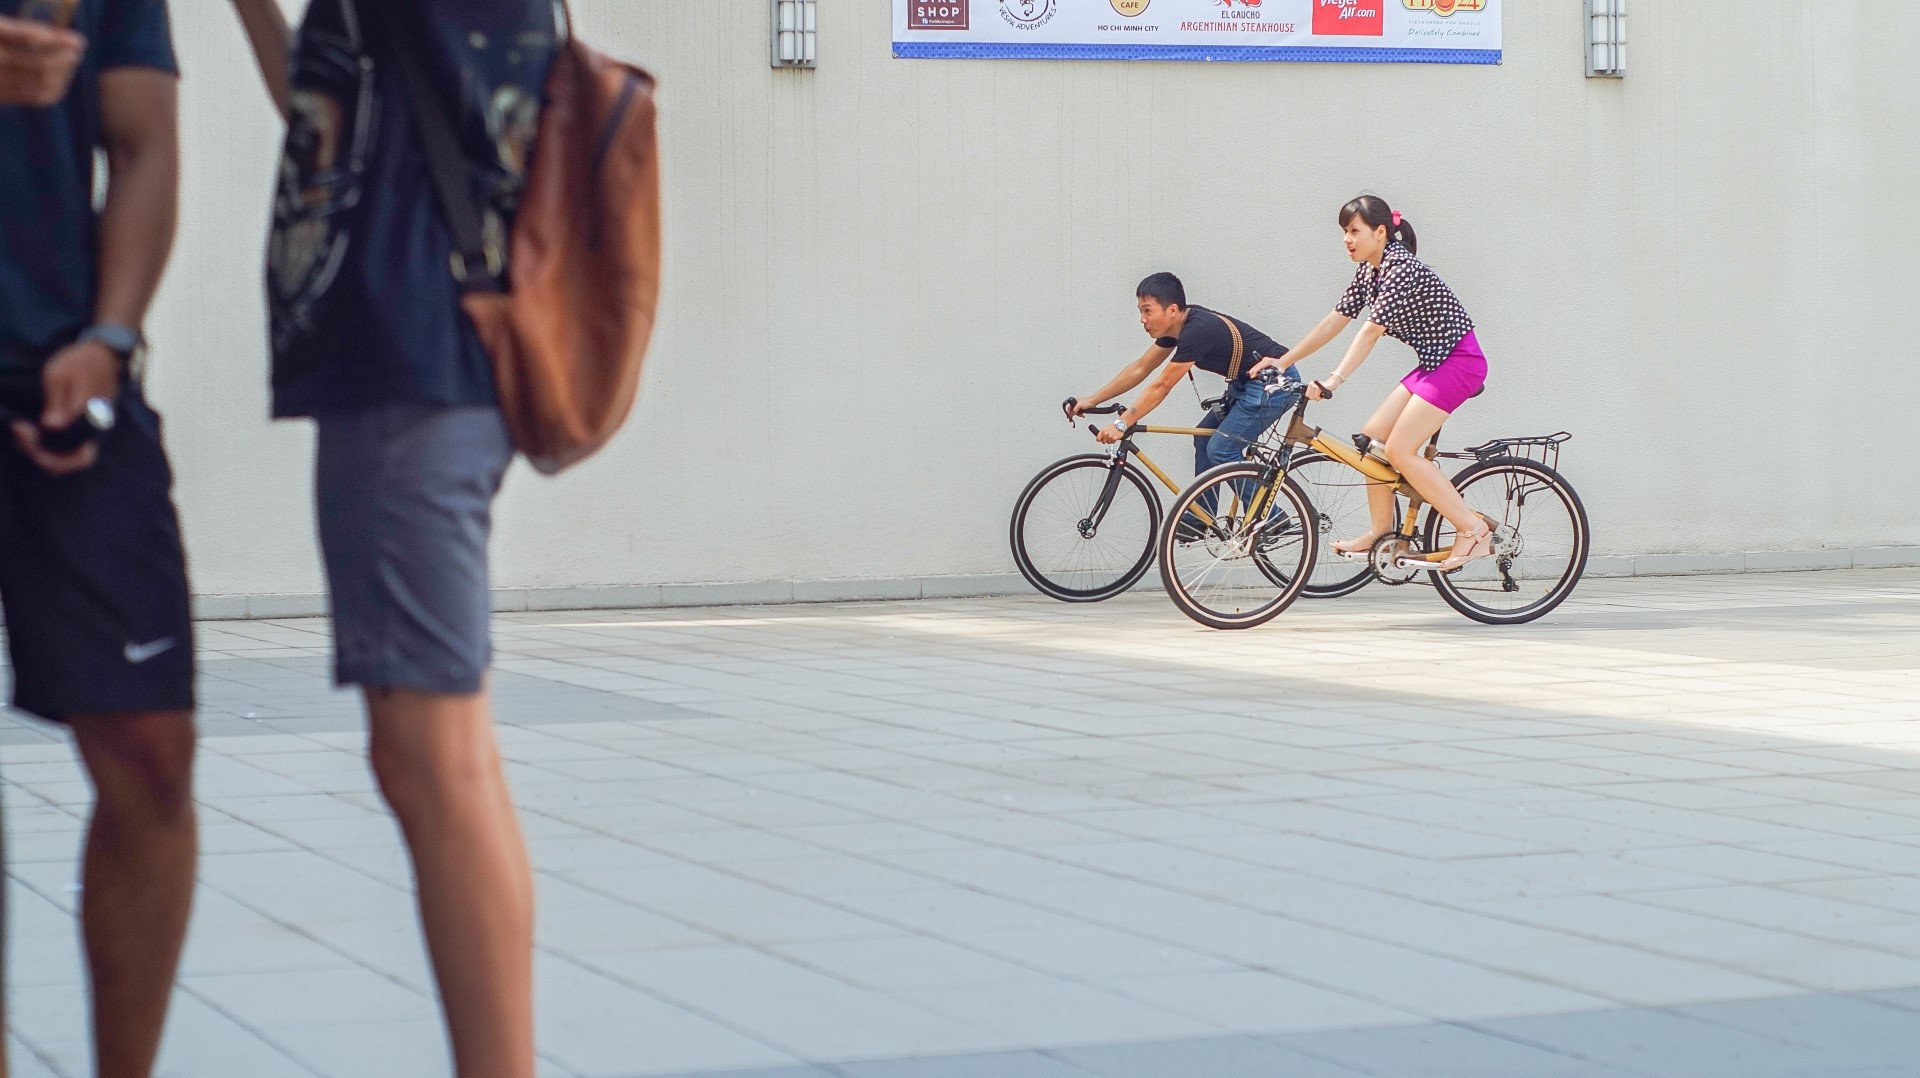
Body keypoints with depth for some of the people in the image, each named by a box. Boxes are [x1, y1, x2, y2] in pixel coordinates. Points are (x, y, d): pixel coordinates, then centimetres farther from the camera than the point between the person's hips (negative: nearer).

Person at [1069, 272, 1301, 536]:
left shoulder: (1197, 331, -25)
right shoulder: (1177, 326, 4)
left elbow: (1161, 387, -22)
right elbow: (1140, 369, 11)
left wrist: (1122, 424, -18)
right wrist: (1091, 401, 8)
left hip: (1275, 384, -10)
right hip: (1248, 383, 10)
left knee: (1221, 449, -12)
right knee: (1205, 437, 12)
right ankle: (1199, 520, 18)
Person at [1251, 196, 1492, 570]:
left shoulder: (1401, 268, -21)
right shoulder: (1369, 271, 8)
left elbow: (1371, 332, -28)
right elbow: (1335, 321, 10)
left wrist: (1333, 381, -34)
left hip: (1459, 361, -10)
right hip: (1434, 363, 10)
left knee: (1400, 450, -15)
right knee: (1372, 436, 6)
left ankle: (1473, 530, -11)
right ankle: (1381, 531, 16)